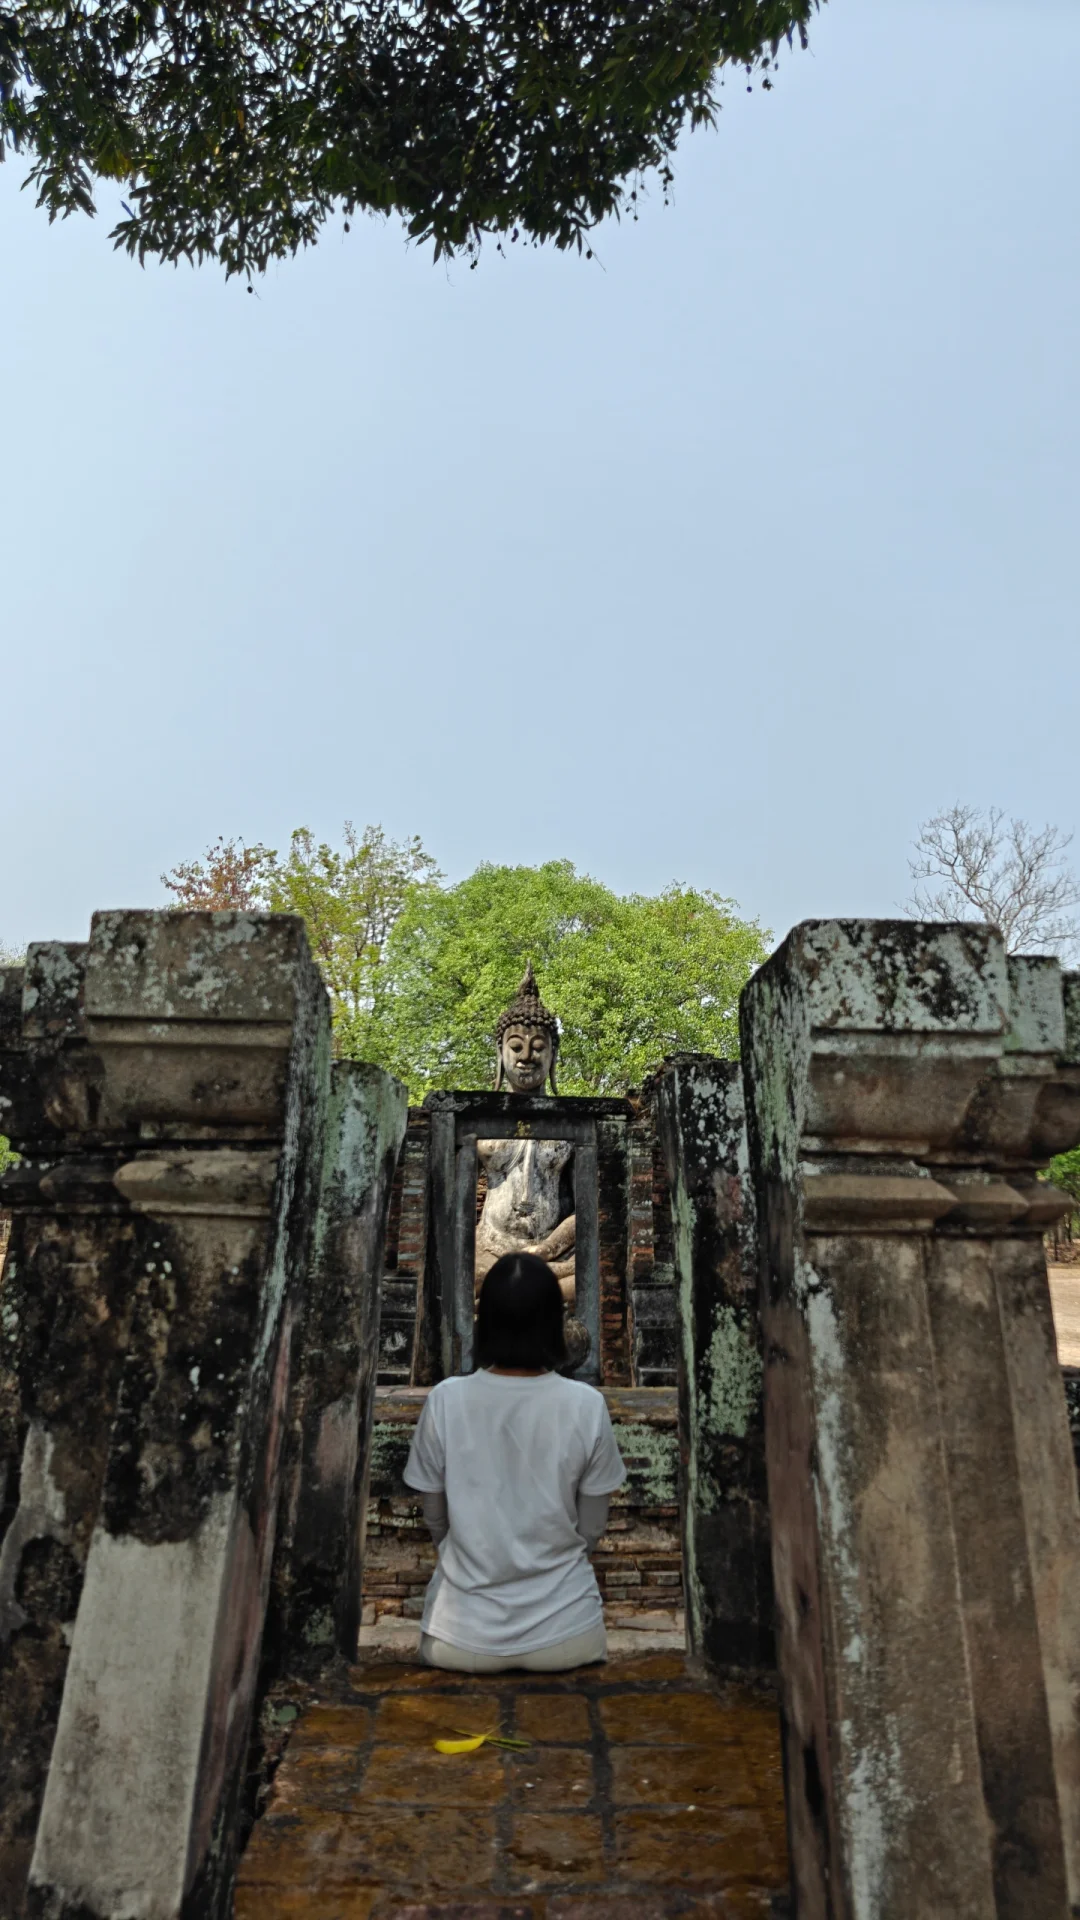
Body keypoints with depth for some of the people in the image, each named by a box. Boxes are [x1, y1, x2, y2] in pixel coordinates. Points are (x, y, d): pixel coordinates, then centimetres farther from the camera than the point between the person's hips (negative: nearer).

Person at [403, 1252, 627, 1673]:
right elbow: (592, 1530, -3)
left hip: (464, 1638, 1)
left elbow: (436, 1521, 0)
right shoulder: (586, 1405, -16)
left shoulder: (445, 1401, -15)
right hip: (564, 1636, 0)